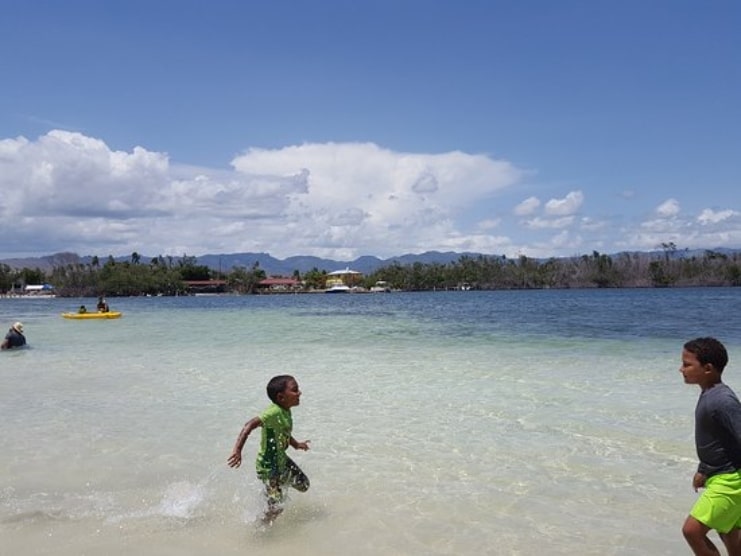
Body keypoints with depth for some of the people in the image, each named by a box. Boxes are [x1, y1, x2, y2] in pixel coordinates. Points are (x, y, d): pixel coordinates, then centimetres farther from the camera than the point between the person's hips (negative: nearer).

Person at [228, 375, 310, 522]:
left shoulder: (286, 412, -2)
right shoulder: (274, 413, -29)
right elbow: (250, 425, -40)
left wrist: (296, 444, 17)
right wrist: (237, 449, -46)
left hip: (282, 460, 8)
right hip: (268, 466, -8)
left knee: (303, 485, 16)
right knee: (275, 507, 0)